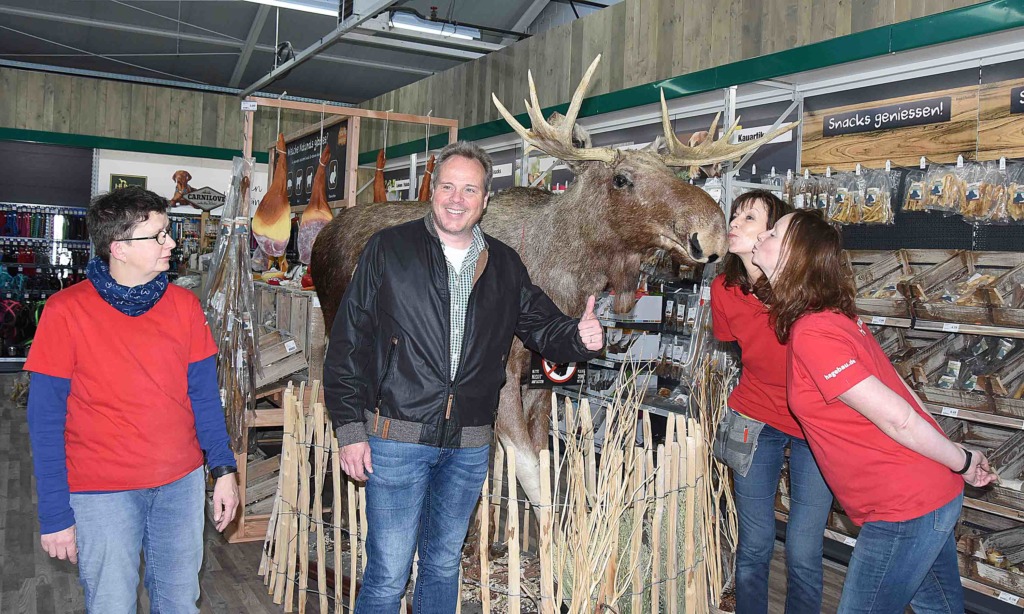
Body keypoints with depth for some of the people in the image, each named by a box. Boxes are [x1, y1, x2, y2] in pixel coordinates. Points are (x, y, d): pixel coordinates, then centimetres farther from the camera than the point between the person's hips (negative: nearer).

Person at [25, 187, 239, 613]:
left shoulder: (183, 305, 1)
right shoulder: (66, 311, -10)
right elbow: (45, 421, -8)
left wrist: (223, 469, 1)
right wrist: (55, 515, -9)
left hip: (181, 482, 4)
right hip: (102, 491, -3)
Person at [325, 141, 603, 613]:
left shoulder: (505, 265, 8)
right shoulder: (389, 250, -3)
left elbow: (543, 326, 14)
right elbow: (348, 342, -4)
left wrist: (579, 337, -10)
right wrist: (350, 428, -9)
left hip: (469, 447, 4)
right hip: (396, 437, -3)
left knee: (444, 565, 19)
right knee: (387, 575, 2)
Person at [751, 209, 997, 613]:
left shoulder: (811, 333, -21)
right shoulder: (835, 316, 8)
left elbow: (895, 417, -20)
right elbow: (898, 388, 13)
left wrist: (962, 462, -6)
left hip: (904, 507, -9)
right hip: (934, 492, 9)